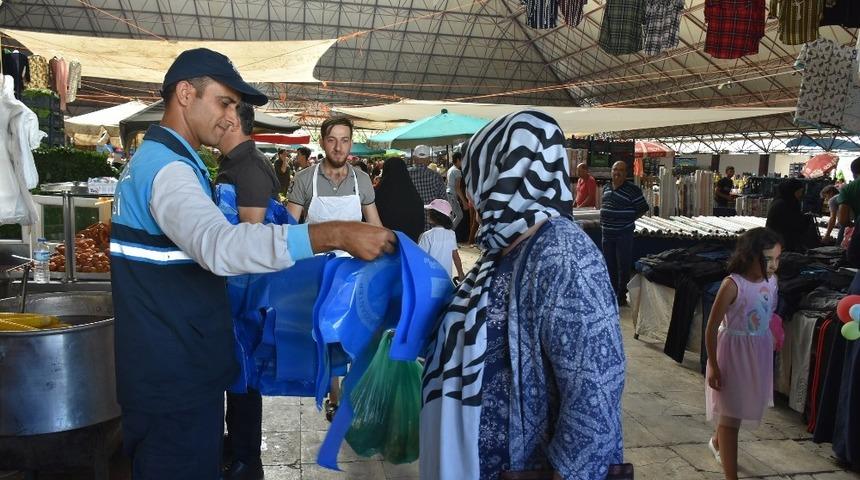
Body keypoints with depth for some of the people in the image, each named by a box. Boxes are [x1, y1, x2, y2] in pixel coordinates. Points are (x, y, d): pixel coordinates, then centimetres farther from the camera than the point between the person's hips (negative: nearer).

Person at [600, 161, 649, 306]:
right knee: (609, 265, 14)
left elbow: (643, 209, -6)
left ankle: (621, 296, 12)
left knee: (623, 266, 2)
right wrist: (604, 221, 10)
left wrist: (629, 220, -6)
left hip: (623, 234, -6)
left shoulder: (633, 190, -11)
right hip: (607, 233, 6)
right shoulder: (606, 187, 9)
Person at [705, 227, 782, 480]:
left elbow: (768, 316, 11)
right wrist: (713, 365, -16)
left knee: (734, 408, 23)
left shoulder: (771, 281, -3)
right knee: (731, 414, 1)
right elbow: (712, 327, -17)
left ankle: (717, 442, 52)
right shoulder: (732, 285, -22)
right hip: (733, 352, -6)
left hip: (759, 353, 7)